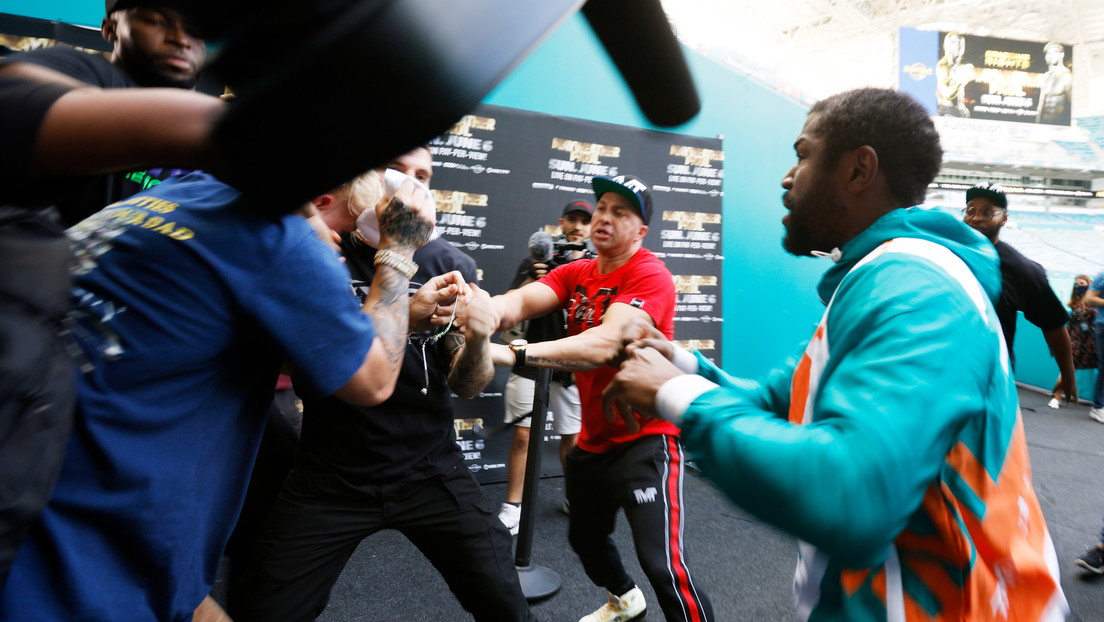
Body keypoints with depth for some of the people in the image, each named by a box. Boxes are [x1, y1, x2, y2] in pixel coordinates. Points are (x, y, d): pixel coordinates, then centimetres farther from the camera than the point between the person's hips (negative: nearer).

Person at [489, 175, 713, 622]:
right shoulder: (575, 273, 2)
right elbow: (520, 301, -17)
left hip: (645, 440, -7)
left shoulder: (650, 276, -18)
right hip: (591, 441, 8)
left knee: (663, 563, -16)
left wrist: (515, 354, -44)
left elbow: (605, 344, -34)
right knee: (585, 539, 25)